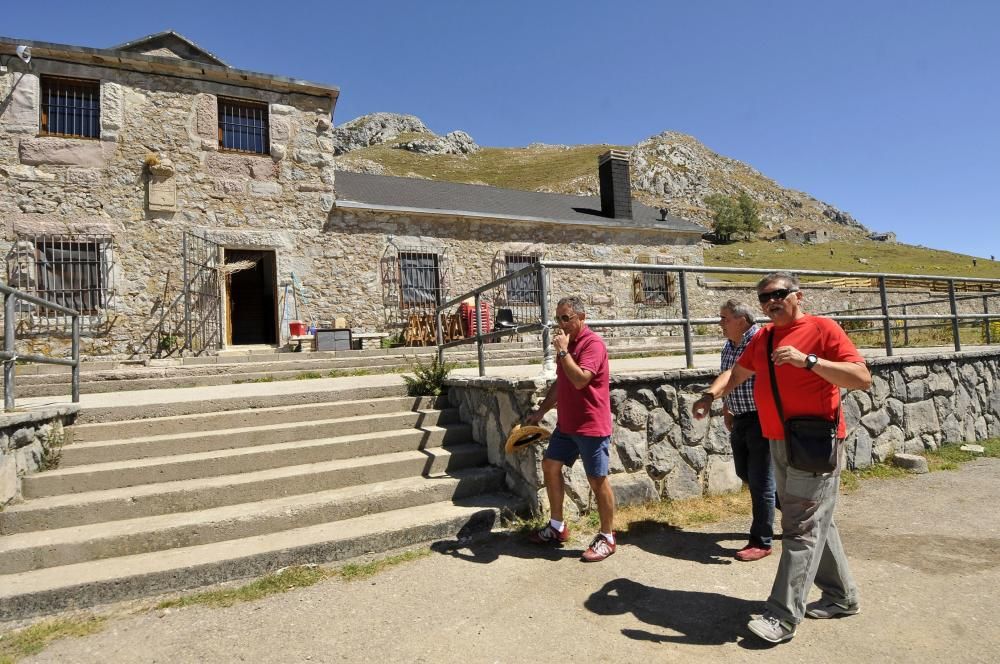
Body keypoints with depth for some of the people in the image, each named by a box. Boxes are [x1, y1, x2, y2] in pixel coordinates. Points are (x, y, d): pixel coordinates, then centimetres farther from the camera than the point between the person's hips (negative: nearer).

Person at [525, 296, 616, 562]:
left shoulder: (593, 343, -16)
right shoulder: (567, 344, 12)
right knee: (550, 465, 13)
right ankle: (557, 526, 26)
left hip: (592, 426, -9)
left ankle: (607, 538, 16)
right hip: (566, 424, 9)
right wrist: (541, 411, 18)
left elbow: (580, 380, -29)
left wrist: (563, 351, -23)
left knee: (598, 480, 0)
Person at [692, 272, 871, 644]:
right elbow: (738, 373, 21)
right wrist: (711, 395, 4)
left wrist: (807, 360, -26)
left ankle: (782, 617, -1)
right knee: (815, 522, 17)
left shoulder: (822, 328, -9)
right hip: (779, 444, 7)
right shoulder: (762, 337, 11)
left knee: (801, 528, -5)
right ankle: (842, 597, 33)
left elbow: (863, 379, -17)